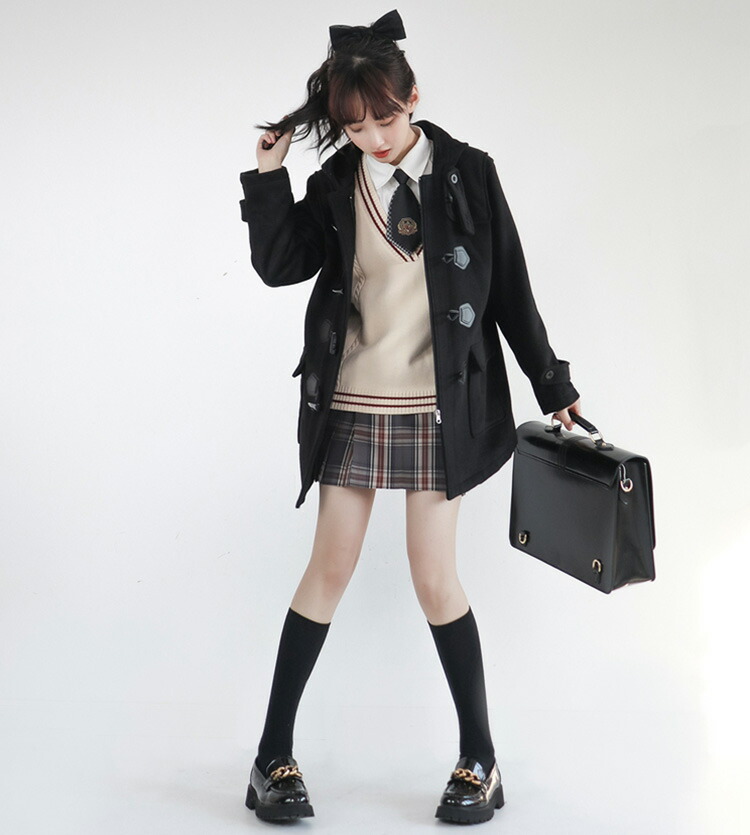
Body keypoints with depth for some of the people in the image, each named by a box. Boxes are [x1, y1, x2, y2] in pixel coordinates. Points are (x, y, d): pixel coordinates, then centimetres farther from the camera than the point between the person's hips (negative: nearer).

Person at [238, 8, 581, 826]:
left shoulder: (467, 173, -1)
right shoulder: (336, 181, 4)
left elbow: (510, 290, 3)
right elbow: (278, 266, -2)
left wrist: (553, 385, 5)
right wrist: (268, 174, -9)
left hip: (437, 408, -2)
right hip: (350, 405, 2)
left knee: (435, 578, -1)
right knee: (329, 569, 5)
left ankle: (480, 760, 15)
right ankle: (274, 754, 16)